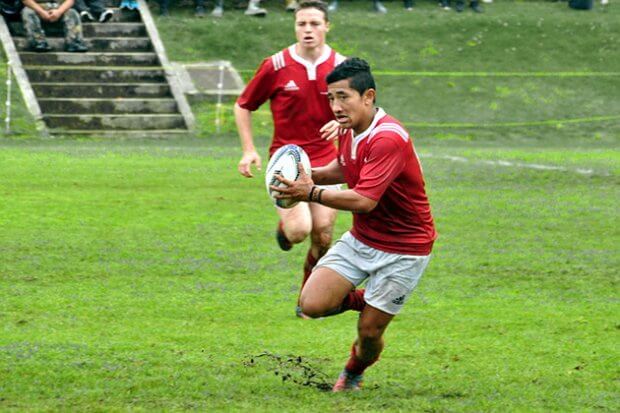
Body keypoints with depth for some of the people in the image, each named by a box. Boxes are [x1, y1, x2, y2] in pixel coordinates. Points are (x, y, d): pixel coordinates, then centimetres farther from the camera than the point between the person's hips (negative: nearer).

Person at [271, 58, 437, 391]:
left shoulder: (388, 139, -29)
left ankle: (353, 374, 32)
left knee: (369, 333, -1)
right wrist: (314, 174, 0)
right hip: (361, 238, 7)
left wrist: (312, 194, -28)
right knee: (312, 304, -10)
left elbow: (365, 200, -35)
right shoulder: (349, 131, -1)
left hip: (403, 249, -7)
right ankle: (359, 300, 20)